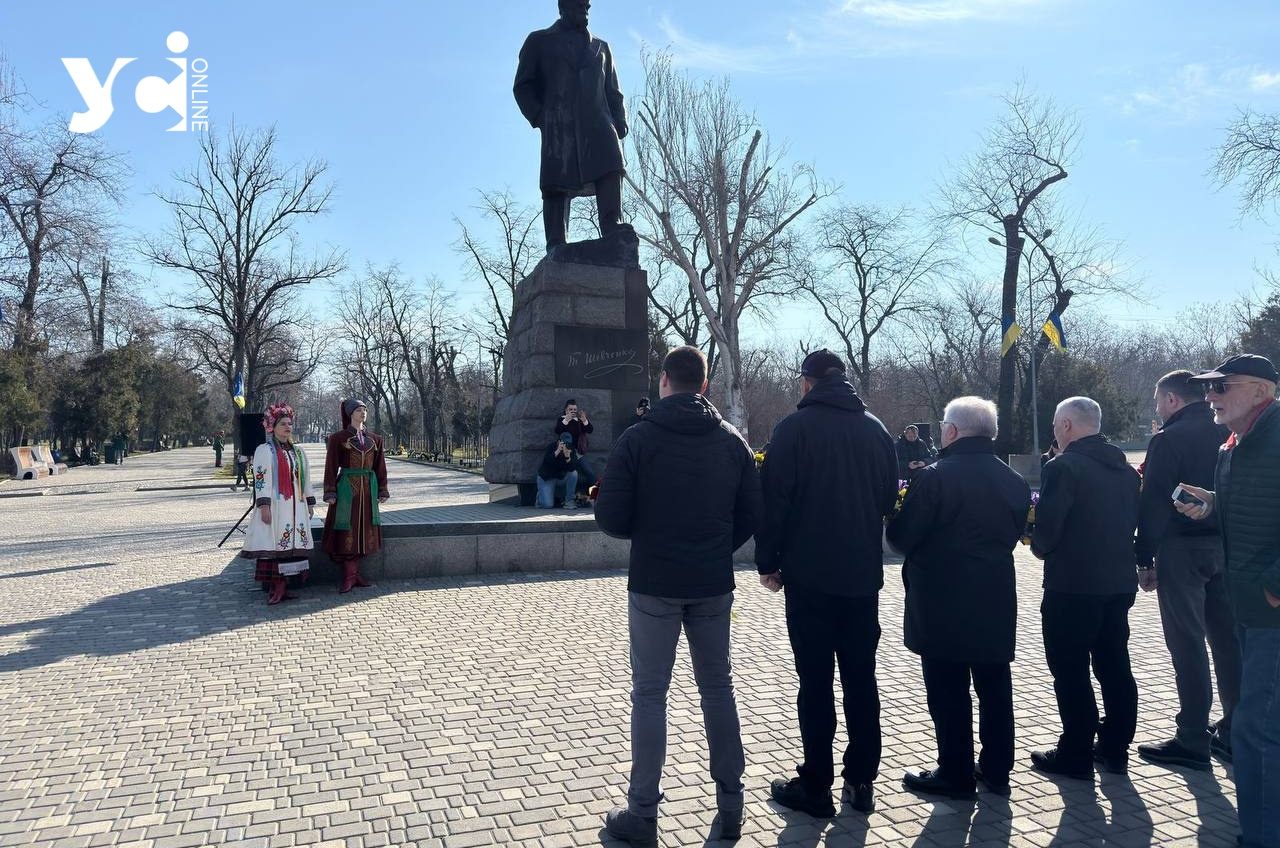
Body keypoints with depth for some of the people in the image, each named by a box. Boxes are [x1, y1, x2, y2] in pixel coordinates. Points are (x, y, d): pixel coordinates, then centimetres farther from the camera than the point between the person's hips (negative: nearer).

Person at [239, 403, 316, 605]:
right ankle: (274, 587, -4)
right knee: (272, 544, -7)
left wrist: (310, 503, 15)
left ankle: (283, 587, 11)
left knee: (290, 545, 5)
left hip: (295, 506, 6)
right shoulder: (265, 450, -3)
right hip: (275, 505, -6)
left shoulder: (298, 452, 17)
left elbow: (306, 479, 19)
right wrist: (264, 505, -18)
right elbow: (261, 479, -10)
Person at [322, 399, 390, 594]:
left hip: (368, 488, 4)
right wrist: (330, 493, -10)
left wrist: (382, 491, 9)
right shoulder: (338, 438, -2)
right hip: (347, 488, -4)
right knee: (347, 529, -4)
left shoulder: (375, 439, 10)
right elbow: (331, 467, -4)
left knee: (364, 528, 5)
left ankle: (354, 572, 13)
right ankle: (349, 575, 2)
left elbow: (380, 467, 12)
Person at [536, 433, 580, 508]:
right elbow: (546, 462, -36)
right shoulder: (552, 448, -17)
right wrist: (557, 451, -49)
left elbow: (571, 469, -22)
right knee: (548, 505, -19)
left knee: (574, 474, -26)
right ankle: (541, 496, 18)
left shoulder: (570, 451, -10)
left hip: (561, 478, 4)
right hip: (546, 479, -4)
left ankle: (569, 501, -13)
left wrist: (568, 457, -40)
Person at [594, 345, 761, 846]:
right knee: (718, 687, 16)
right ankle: (730, 805, 23)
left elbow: (611, 519, -11)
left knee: (649, 694, 6)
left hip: (654, 584, -3)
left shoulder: (638, 439, -10)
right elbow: (751, 514, 2)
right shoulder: (732, 440, 1)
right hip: (714, 585, 3)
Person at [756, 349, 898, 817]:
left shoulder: (795, 427, -8)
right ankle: (861, 780, 20)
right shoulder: (877, 429, 7)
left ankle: (816, 786, 9)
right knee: (861, 678, 12)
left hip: (810, 573, -4)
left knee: (815, 682, 2)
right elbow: (890, 497, 13)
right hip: (864, 573, 5)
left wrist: (768, 561, -2)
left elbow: (775, 499, -11)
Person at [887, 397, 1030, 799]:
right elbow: (1014, 533, 15)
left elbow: (902, 537, -15)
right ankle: (997, 770, 27)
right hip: (997, 602, 6)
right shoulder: (1015, 481, 5)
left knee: (949, 692, 5)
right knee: (995, 688, 16)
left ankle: (956, 774, 14)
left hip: (942, 603, -6)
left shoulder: (935, 477, -17)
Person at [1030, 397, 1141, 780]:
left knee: (1071, 672, 3)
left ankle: (1076, 754, 10)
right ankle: (1115, 749, 26)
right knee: (1115, 667, 16)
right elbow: (1133, 521, 14)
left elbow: (1047, 529, -20)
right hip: (1119, 582, 8)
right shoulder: (1125, 468, 8)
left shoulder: (1062, 467, -17)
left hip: (1072, 585, -8)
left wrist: (1040, 546, 1)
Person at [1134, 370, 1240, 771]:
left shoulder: (1168, 440, -11)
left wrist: (1145, 559, -9)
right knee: (1227, 640, 13)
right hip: (1226, 547, 7)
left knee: (1188, 645, -3)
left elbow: (1153, 504, -14)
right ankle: (1234, 733, 22)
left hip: (1181, 549, -7)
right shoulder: (1227, 435, 10)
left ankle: (1192, 741, 2)